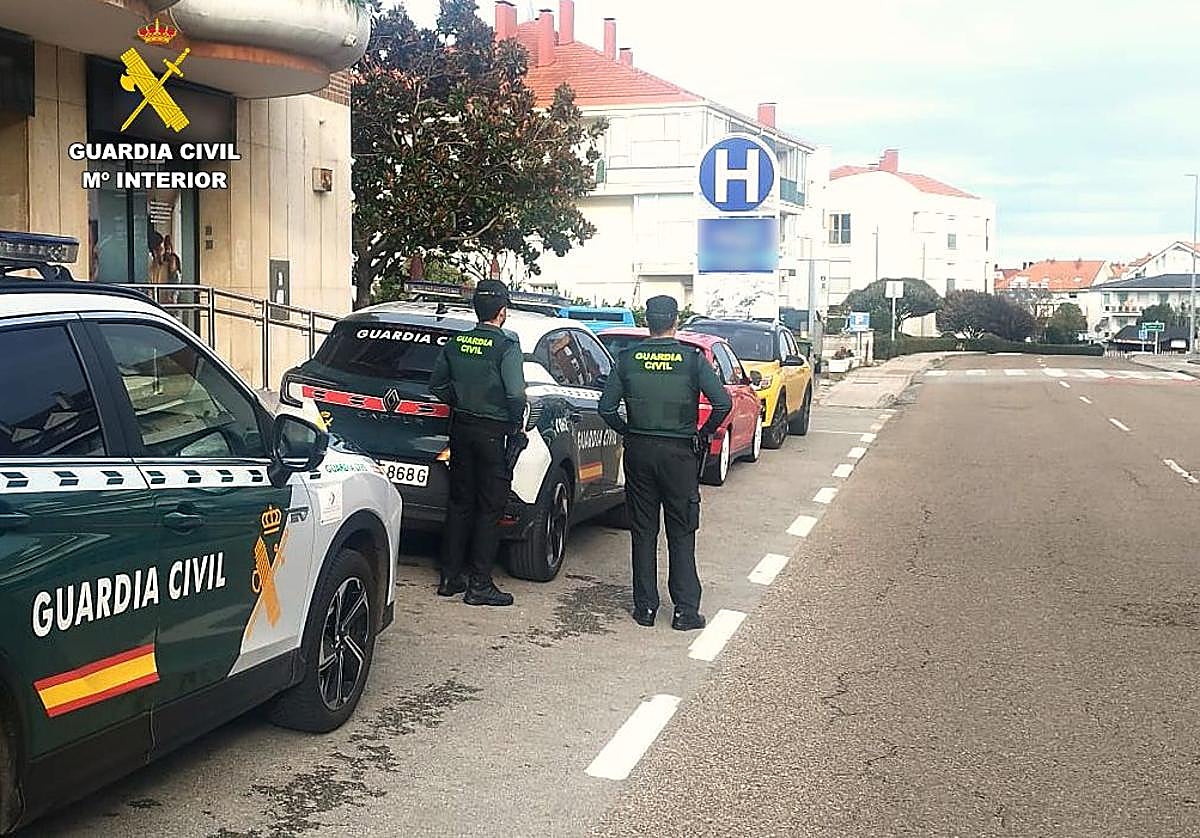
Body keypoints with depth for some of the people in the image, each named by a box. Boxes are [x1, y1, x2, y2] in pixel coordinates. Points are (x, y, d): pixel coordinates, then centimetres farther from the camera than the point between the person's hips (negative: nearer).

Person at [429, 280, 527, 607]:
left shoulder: (455, 343, 5)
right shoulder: (507, 346, -14)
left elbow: (437, 384, 12)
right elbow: (516, 394, -20)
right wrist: (517, 428, -9)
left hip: (461, 428, 6)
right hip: (493, 431, -6)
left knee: (460, 503, 14)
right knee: (489, 509, 1)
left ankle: (450, 578, 19)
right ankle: (479, 585, 3)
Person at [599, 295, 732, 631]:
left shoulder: (628, 359, -1)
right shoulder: (692, 359, -7)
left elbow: (607, 407, -4)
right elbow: (723, 403, -14)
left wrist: (627, 432, 10)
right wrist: (704, 435, 0)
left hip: (639, 452, 2)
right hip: (680, 452, -2)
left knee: (643, 532, 11)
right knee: (681, 534, 6)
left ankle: (645, 607, 14)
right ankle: (686, 610, 6)